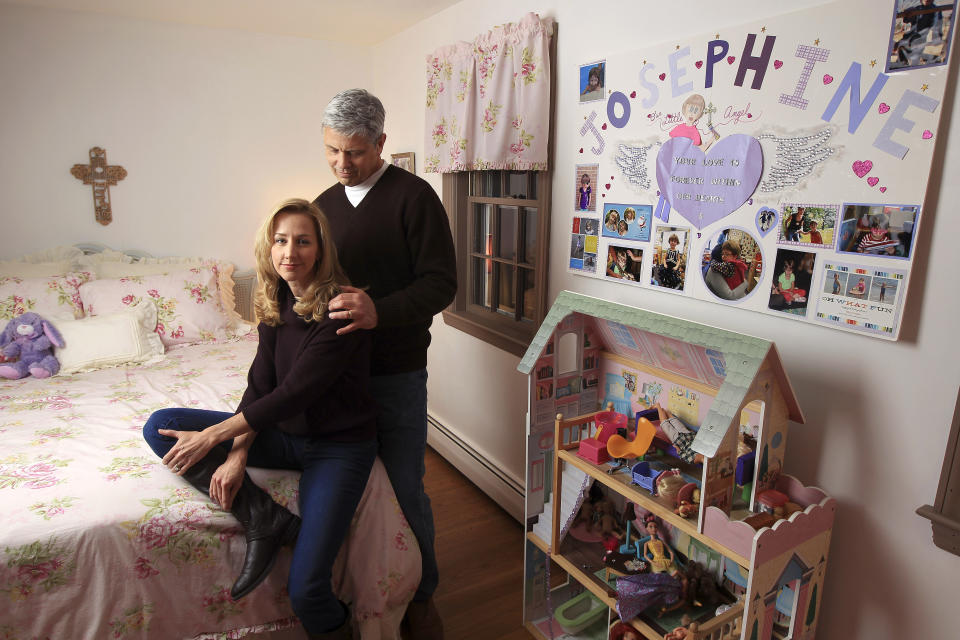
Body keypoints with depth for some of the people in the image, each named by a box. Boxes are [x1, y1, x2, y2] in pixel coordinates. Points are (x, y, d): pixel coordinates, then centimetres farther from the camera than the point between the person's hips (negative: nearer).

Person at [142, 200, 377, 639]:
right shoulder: (276, 303, 1)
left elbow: (295, 393, -22)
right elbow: (260, 384, -1)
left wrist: (213, 436, -17)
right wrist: (237, 453, -14)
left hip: (339, 444, -7)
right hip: (284, 432, 7)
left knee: (306, 589, -15)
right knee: (160, 426, -6)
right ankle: (263, 517, -11)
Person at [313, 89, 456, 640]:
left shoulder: (413, 196, -9)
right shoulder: (325, 204, 11)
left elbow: (442, 283, -14)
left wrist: (381, 311, -28)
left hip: (397, 373, -5)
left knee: (406, 490, 5)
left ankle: (422, 595, 28)